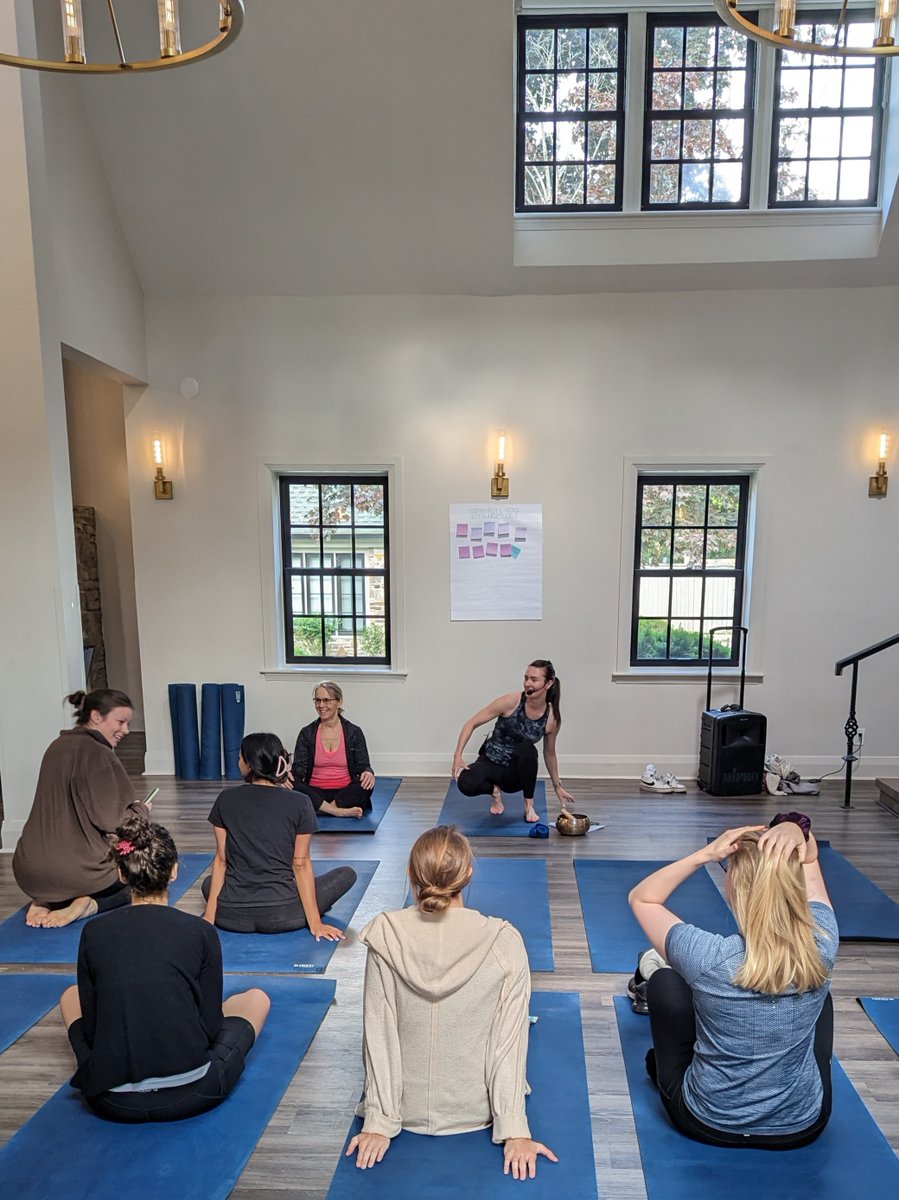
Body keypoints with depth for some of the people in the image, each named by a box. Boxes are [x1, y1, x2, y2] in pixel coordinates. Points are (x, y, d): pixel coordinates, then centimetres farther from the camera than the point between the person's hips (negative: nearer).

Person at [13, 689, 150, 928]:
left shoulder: (58, 746, 9)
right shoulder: (96, 753, -17)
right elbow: (112, 820, -19)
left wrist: (131, 807, 15)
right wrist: (141, 809, 1)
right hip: (76, 868, -7)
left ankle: (46, 900, 9)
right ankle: (89, 905, -6)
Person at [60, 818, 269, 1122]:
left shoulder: (93, 933, -2)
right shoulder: (200, 932, -7)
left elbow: (91, 1027, 6)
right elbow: (211, 1024, 0)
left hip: (111, 1102, 2)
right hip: (190, 1096, -2)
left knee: (72, 996, 28)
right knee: (257, 998, 22)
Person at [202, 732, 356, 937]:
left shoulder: (226, 800, 0)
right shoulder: (299, 803, -6)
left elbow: (221, 859, 2)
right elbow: (300, 865, -6)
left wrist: (209, 916, 7)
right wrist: (315, 923, -2)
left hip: (230, 917, 2)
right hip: (280, 916, -2)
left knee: (209, 882, 37)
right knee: (347, 874, 15)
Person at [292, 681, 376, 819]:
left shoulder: (354, 732, 3)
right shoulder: (307, 733, 5)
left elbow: (363, 765, 1)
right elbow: (299, 768, -1)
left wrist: (368, 773, -24)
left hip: (345, 793, -1)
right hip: (316, 794, 1)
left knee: (366, 784, -31)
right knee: (292, 786, -30)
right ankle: (340, 811, -32)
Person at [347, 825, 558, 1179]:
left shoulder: (385, 936, -21)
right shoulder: (504, 941, -23)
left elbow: (379, 1034, -16)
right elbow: (509, 1040, -18)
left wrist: (378, 1123, -7)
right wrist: (515, 1131, -9)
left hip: (407, 1110, 1)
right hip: (477, 1111, 0)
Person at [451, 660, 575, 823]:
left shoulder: (552, 719, -11)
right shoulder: (511, 701, -20)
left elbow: (550, 754, 8)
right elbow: (471, 724, -14)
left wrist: (558, 787, 17)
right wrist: (458, 757, -23)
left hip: (516, 772, 1)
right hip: (490, 761, -1)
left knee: (527, 748, -35)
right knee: (466, 784, -35)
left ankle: (529, 805, -12)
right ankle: (495, 790, 2)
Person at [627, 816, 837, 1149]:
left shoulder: (708, 957, -30)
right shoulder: (822, 947, -22)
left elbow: (641, 898, -12)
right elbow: (809, 860, -4)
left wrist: (707, 854, -24)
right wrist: (796, 830, -26)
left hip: (709, 1123, -2)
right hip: (802, 1127, 3)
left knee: (664, 981, 16)